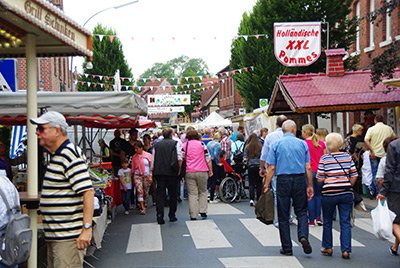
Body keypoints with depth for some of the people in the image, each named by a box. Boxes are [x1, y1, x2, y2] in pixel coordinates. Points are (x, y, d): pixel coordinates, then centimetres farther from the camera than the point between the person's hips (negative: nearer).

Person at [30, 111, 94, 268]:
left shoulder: (70, 155, -16)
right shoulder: (56, 156, 16)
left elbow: (88, 192, -23)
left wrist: (87, 228, -27)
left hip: (68, 237, -10)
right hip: (54, 236, 10)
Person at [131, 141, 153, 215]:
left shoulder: (148, 155, 0)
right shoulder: (134, 157, 7)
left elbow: (151, 167, 1)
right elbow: (133, 168, 12)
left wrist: (150, 176, -6)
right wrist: (133, 178, 9)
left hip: (147, 175, 0)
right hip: (137, 175, 1)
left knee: (146, 192, 4)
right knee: (139, 191, -13)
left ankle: (145, 205, 24)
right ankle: (143, 208, -15)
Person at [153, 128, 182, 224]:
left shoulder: (156, 145, 10)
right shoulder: (175, 143, 1)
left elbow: (153, 161, 10)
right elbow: (179, 159, -7)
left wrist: (153, 173, 16)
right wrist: (179, 170, 4)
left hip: (159, 172, 2)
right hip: (172, 173, -2)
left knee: (160, 194, 1)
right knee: (173, 194, 9)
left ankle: (160, 215, -13)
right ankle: (172, 216, 14)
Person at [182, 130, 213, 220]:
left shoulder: (184, 145, 5)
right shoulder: (201, 144, 4)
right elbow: (208, 158, 3)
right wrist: (210, 170, 8)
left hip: (189, 172, 0)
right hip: (202, 172, 0)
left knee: (192, 194, 2)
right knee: (203, 192, 16)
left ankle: (193, 215, -1)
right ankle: (203, 212, 9)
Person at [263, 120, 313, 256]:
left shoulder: (276, 144, 1)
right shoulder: (302, 143, 4)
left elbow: (271, 168, -3)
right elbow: (308, 167, 2)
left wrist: (266, 185, 2)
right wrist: (310, 186, 8)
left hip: (283, 180, -1)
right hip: (300, 180, 1)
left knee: (283, 215, 7)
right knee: (301, 211, 14)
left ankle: (287, 248, 10)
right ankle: (303, 236, -10)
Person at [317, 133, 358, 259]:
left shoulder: (324, 159, -6)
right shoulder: (347, 157, 3)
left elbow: (320, 179, -6)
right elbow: (354, 176, 2)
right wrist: (347, 187, 14)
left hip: (329, 193, -2)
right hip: (346, 193, 2)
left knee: (327, 221, 14)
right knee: (345, 222, 5)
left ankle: (327, 247, 23)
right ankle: (346, 250, 1)